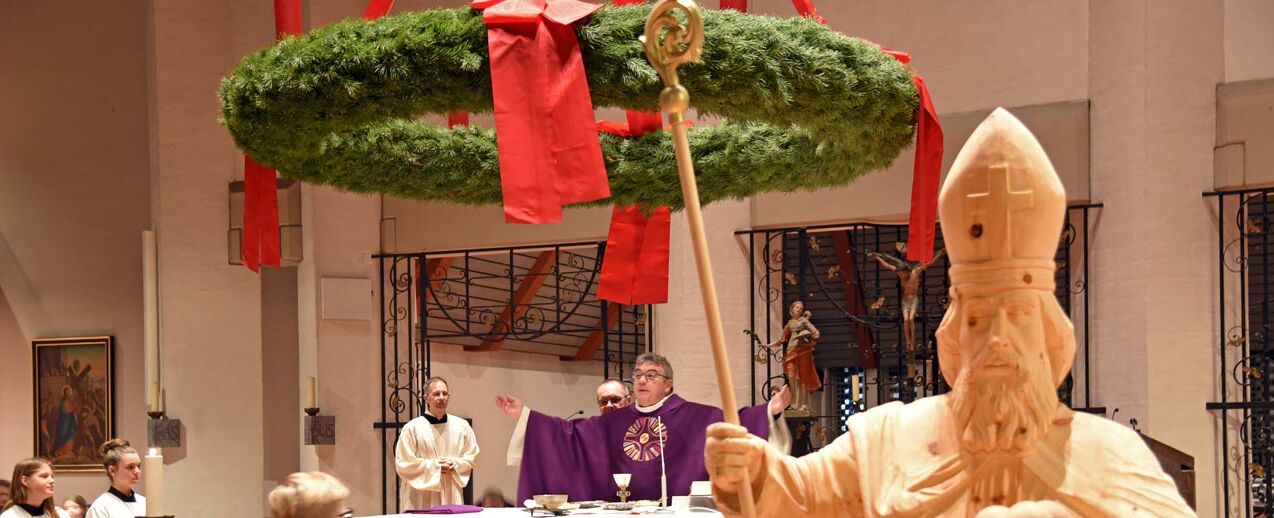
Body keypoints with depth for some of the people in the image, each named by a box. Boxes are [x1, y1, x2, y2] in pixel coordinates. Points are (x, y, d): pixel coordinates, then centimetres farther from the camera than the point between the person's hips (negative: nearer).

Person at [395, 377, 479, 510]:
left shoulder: (462, 426, 7)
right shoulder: (412, 428, -5)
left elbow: (472, 456, 13)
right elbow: (403, 464, -6)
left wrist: (455, 464, -7)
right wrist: (434, 466, -12)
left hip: (452, 496, 3)